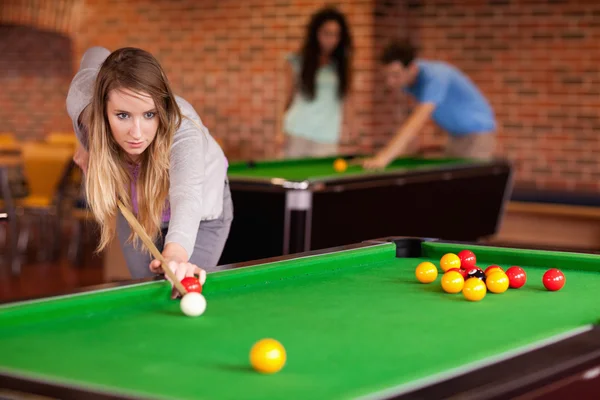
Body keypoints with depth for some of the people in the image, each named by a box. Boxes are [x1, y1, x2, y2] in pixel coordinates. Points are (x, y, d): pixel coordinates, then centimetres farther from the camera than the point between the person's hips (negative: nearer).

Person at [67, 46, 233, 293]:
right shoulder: (82, 99, -33)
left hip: (200, 212, -3)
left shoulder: (182, 130, -44)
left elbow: (186, 195, -65)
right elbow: (95, 54, -8)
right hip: (134, 207, 3)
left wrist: (175, 253, -86)